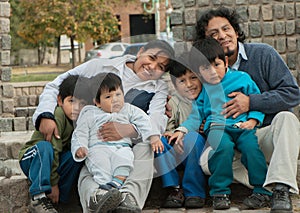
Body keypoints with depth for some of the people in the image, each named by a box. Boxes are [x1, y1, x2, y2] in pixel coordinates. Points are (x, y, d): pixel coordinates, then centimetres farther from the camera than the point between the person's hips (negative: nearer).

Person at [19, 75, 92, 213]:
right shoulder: (57, 115, -24)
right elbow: (53, 150, -26)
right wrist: (53, 183, -27)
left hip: (52, 163, 6)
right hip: (31, 159, -6)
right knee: (44, 146, -36)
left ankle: (58, 199, -21)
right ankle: (38, 197, -38)